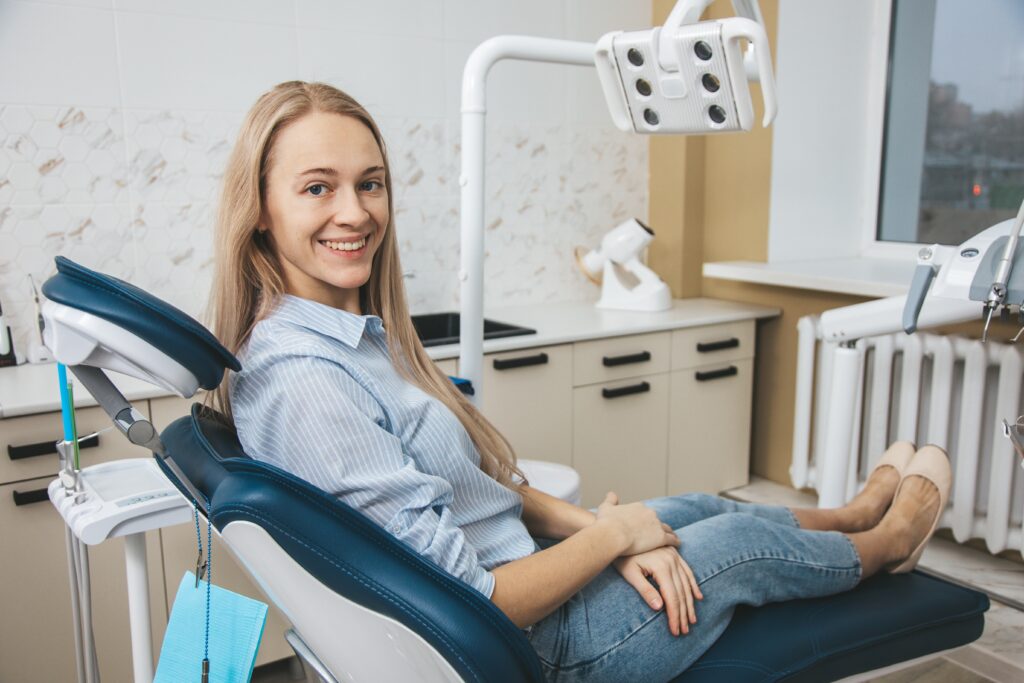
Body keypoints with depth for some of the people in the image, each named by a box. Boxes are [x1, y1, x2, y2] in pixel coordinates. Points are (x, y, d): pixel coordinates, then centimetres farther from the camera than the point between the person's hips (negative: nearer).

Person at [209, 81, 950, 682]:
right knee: (740, 541, 9)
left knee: (696, 507, 22)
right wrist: (611, 534, -16)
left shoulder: (359, 331, 1)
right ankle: (888, 539, 42)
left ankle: (858, 512, 52)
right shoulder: (299, 378, -31)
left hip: (512, 559, 8)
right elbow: (469, 607, -30)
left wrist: (583, 523, -5)